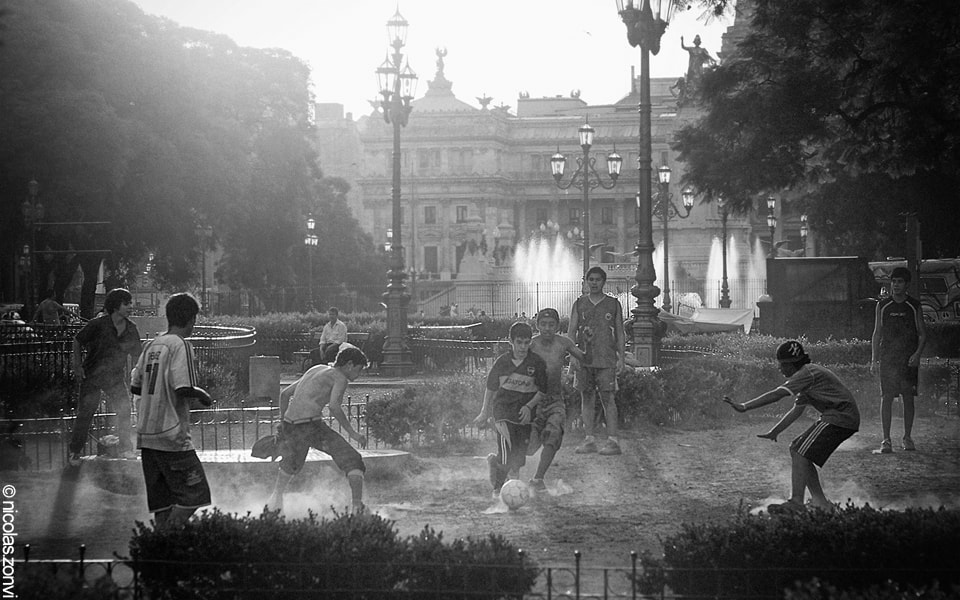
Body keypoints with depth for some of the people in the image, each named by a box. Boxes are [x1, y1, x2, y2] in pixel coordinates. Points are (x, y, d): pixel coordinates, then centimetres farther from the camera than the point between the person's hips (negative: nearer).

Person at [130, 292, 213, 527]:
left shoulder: (152, 345, 12)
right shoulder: (181, 345, -10)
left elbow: (135, 386, 14)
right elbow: (184, 388, -20)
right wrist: (202, 394, -1)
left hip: (146, 435, 8)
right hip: (172, 435, -8)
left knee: (162, 500, 11)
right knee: (194, 493, -4)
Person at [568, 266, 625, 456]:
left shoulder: (613, 304, 7)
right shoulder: (579, 304, 10)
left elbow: (619, 333, 9)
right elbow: (571, 332, 8)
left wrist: (621, 357, 1)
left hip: (606, 359, -3)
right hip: (584, 359, 3)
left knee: (608, 398, -7)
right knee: (587, 398, 5)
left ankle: (613, 440, -7)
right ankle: (589, 439, 9)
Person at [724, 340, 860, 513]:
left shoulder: (807, 373, -13)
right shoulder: (809, 374, 19)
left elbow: (776, 395, -21)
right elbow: (797, 410, 22)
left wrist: (744, 407, -22)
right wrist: (774, 432, 19)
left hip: (841, 418, -10)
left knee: (800, 452, -14)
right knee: (797, 450, 11)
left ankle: (796, 502, -19)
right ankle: (820, 502, 10)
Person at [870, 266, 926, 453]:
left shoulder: (914, 306, 4)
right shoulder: (882, 305, 6)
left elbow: (922, 334, 7)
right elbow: (877, 334, 10)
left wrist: (917, 354, -9)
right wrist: (874, 359, 3)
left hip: (909, 359, 0)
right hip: (887, 358, 0)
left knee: (908, 398, 3)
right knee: (886, 397, -5)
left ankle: (907, 438, 13)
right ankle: (886, 440, -3)